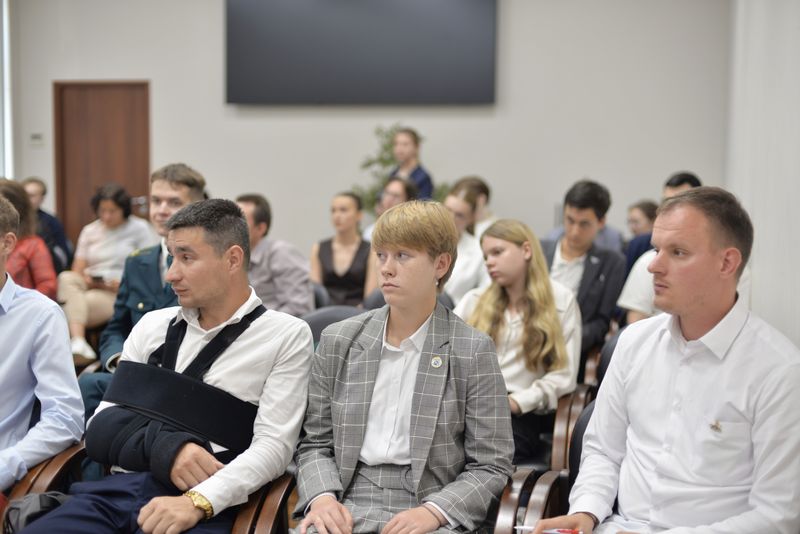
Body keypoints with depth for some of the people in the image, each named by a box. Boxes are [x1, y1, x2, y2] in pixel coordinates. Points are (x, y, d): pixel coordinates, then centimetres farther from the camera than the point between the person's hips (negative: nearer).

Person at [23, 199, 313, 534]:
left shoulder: (286, 336, 3)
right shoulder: (152, 326, 14)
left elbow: (273, 446, -6)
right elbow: (102, 427, 11)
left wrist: (198, 502, -20)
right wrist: (164, 446, -9)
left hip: (206, 507, -4)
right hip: (116, 492, 4)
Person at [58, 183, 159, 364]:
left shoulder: (140, 229, 6)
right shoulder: (89, 231, 20)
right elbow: (77, 270, 15)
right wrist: (86, 279, -9)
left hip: (120, 294, -4)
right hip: (89, 288, 4)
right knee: (66, 278, -32)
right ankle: (78, 342, -48)